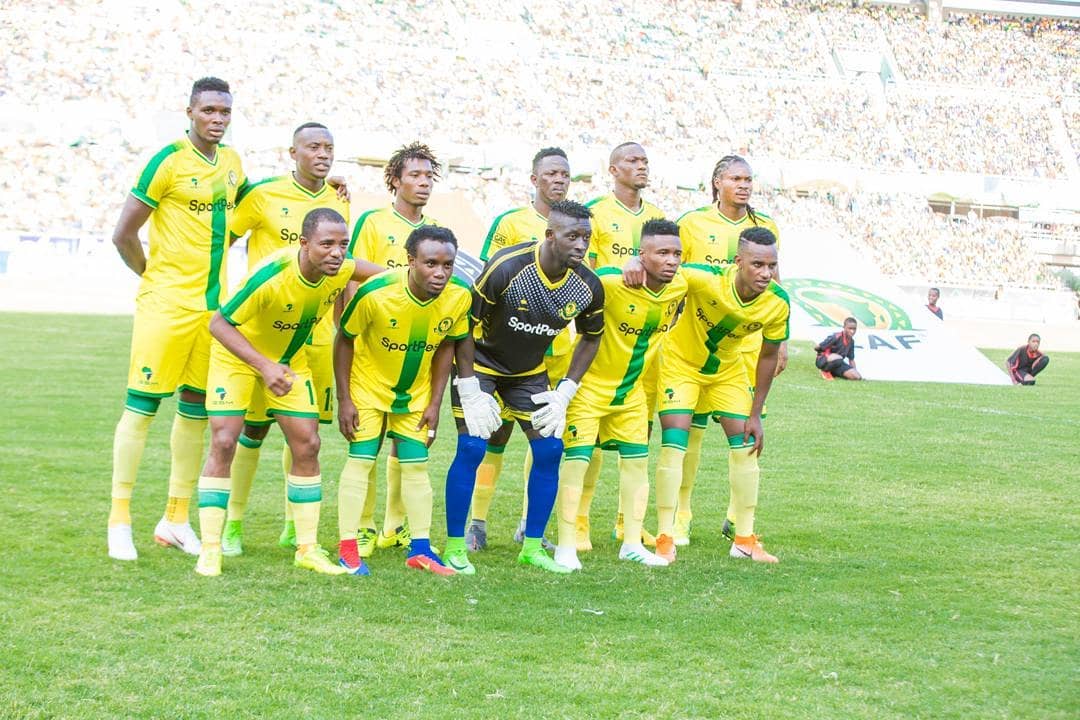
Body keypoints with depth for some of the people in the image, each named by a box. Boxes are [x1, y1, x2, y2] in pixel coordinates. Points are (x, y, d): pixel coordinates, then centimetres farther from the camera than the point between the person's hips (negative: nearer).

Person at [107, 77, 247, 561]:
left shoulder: (232, 162, 10)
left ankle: (175, 519, 19)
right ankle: (120, 521, 0)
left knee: (196, 408, 10)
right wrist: (154, 276, 0)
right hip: (167, 303, -7)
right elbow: (123, 234, -9)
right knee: (142, 403, -5)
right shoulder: (168, 162, -10)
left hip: (213, 302, 7)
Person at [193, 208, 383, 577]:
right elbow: (219, 323, -31)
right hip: (237, 355, -5)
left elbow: (384, 274, 6)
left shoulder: (341, 270, -19)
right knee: (223, 443, -14)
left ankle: (308, 549, 11)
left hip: (290, 360, 5)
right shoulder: (271, 275, -37)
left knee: (307, 445, 1)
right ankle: (210, 550, -7)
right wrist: (264, 366, -40)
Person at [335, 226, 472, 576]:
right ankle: (347, 549, 0)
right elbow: (344, 340, -15)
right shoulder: (375, 293, -31)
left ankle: (420, 548, 13)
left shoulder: (460, 296, -21)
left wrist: (434, 403, -3)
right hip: (369, 386, -3)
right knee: (361, 459, -6)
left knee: (416, 464, 6)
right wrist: (344, 400, -14)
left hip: (416, 392, 4)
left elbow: (445, 346, -3)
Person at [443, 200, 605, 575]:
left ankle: (532, 546, 11)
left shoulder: (588, 287, -15)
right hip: (480, 362, -5)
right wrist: (470, 392, -21)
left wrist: (565, 393, -3)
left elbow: (591, 337, 5)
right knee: (472, 448, -13)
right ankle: (454, 546, -1)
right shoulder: (506, 267, -29)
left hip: (530, 372, 5)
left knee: (550, 450, -1)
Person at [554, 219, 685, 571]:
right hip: (590, 384, -6)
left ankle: (632, 544, 18)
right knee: (577, 458, -9)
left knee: (637, 459, 8)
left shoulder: (681, 286, -7)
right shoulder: (611, 282, -28)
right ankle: (566, 547, -3)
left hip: (633, 387, 6)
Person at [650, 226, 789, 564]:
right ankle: (664, 538, -5)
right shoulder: (706, 279, -35)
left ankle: (745, 540, 12)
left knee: (745, 445, 1)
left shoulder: (778, 303, -21)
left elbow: (769, 355, -6)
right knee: (674, 443, -13)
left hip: (728, 370, 4)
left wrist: (756, 414, -4)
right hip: (681, 362, -4)